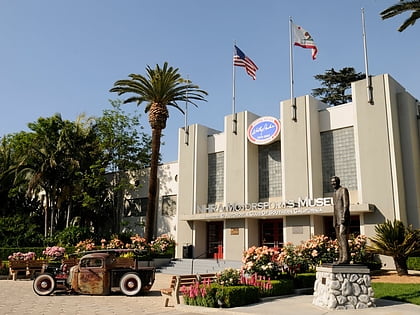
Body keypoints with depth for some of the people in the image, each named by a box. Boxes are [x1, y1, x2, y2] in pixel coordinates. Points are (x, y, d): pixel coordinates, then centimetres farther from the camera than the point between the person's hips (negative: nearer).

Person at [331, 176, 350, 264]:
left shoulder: (343, 190, -2)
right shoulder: (335, 192, 23)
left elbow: (346, 204, -12)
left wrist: (344, 216, -22)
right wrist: (334, 220, 18)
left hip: (343, 217, -9)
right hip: (336, 217, 9)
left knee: (343, 236, -19)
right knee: (339, 238, 5)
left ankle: (346, 257, -22)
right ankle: (341, 258, 4)